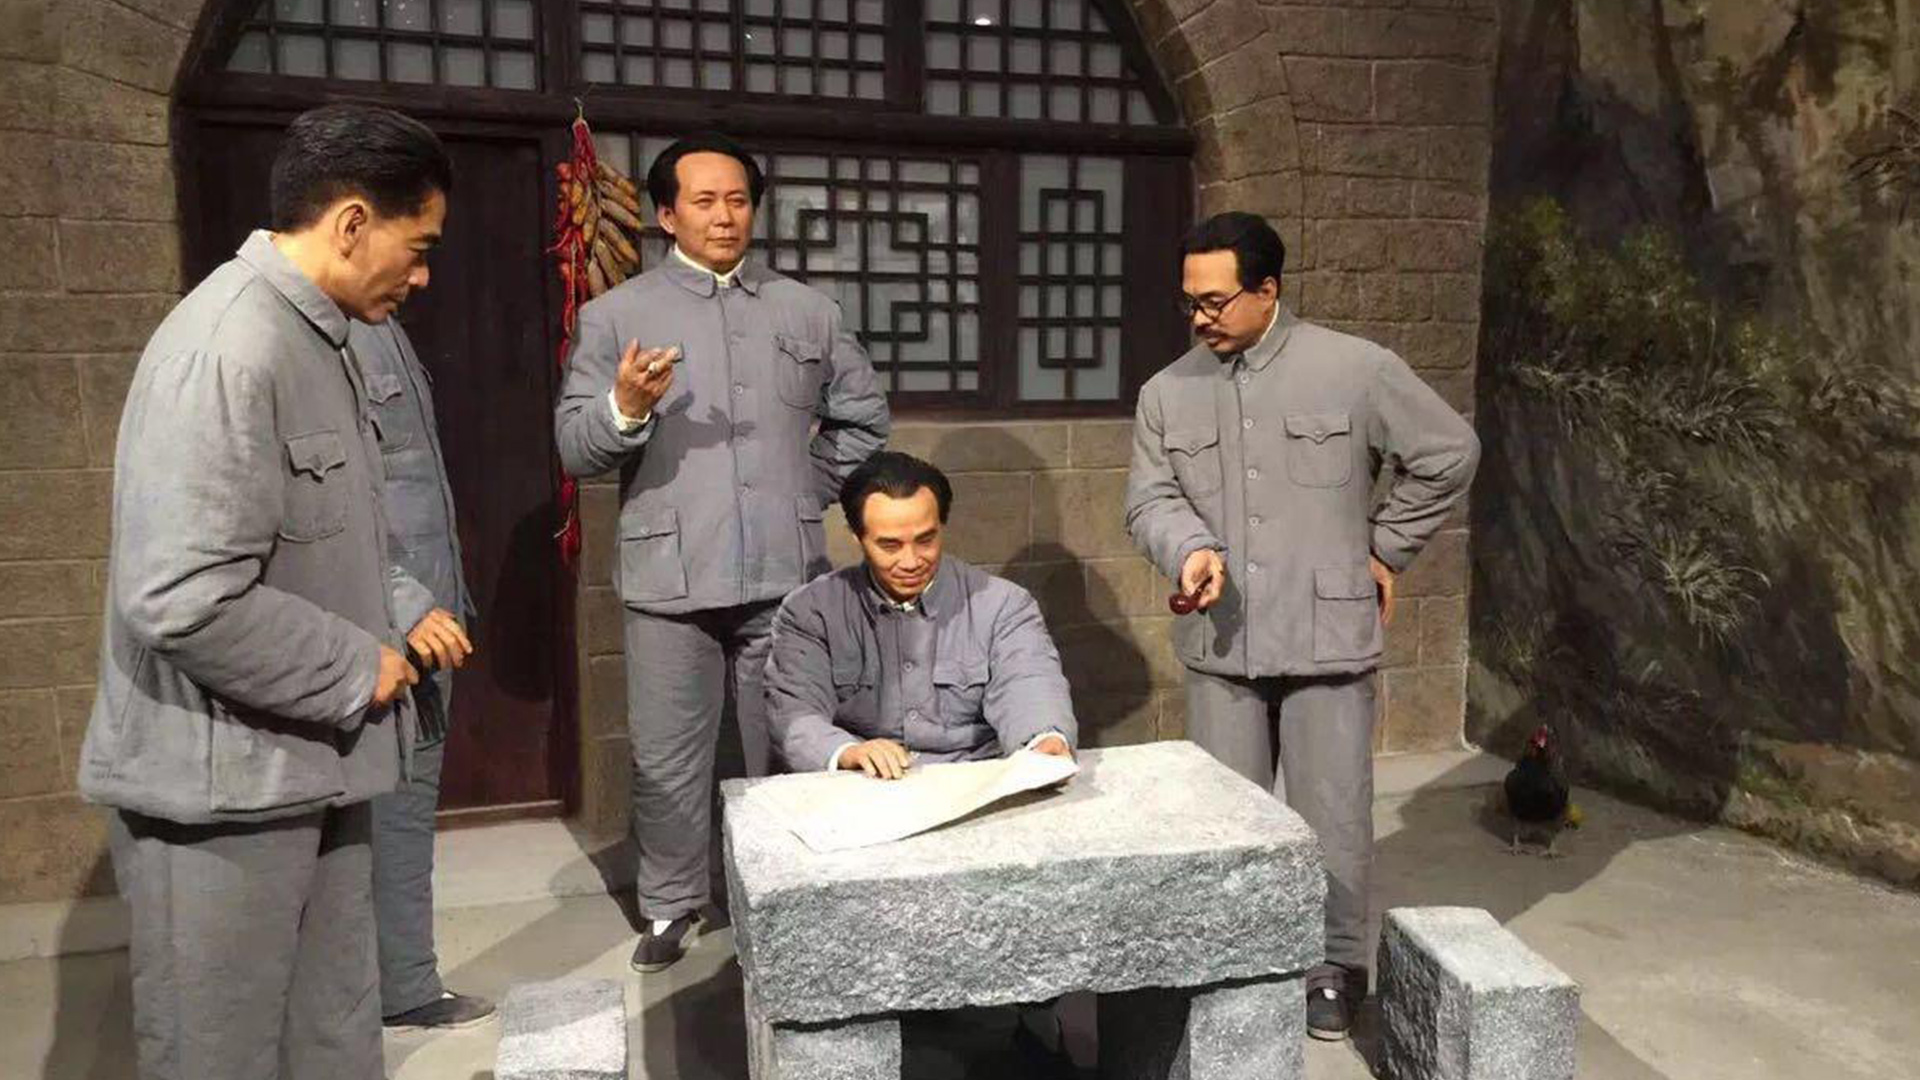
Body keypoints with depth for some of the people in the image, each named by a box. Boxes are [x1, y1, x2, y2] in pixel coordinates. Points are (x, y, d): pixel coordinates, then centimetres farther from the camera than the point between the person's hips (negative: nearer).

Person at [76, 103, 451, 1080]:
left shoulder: (312, 335, 12)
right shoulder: (229, 347, -21)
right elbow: (183, 600, -28)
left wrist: (381, 644, 10)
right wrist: (359, 669, -15)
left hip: (310, 770, 9)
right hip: (224, 789, -9)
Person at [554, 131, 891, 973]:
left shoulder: (807, 311, 11)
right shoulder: (615, 315, 3)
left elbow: (864, 417, 19)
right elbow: (575, 449, -3)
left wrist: (810, 492, 10)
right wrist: (626, 409, -22)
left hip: (786, 574, 2)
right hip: (670, 577, -2)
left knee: (787, 750, 12)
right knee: (669, 760, 6)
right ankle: (672, 906, 25)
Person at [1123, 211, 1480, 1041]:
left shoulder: (1355, 369, -5)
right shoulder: (1168, 392, 4)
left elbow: (1448, 454, 3)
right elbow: (1150, 499, 2)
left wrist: (1385, 548, 3)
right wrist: (1192, 549, -18)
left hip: (1328, 635, -2)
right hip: (1220, 643, 3)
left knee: (1332, 815, 7)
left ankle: (1336, 969, 26)